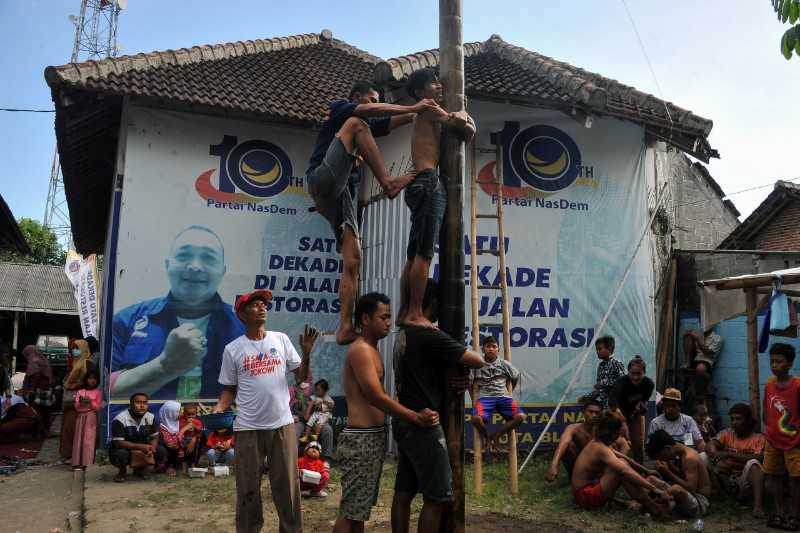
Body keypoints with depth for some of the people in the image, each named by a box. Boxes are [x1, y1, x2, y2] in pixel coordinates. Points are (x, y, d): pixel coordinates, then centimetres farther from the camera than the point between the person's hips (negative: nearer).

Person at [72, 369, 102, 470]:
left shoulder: (98, 393, 4)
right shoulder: (80, 392, 13)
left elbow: (98, 408, 0)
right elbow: (76, 408, 12)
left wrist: (91, 402, -13)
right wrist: (79, 402, -8)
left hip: (91, 417, -4)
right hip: (80, 416, 4)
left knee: (88, 440, -9)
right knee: (78, 439, 1)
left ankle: (86, 463, -11)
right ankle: (77, 463, 3)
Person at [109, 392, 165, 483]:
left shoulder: (151, 417, -6)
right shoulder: (120, 419, -22)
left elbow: (154, 438, -2)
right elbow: (118, 443, -26)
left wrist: (151, 449, -27)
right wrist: (141, 447, -37)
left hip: (143, 451, 4)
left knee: (161, 452, -19)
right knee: (121, 454, -38)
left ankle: (140, 468, 10)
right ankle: (122, 471, 0)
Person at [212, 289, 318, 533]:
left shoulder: (281, 340, 3)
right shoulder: (233, 349, 0)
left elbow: (301, 377, 4)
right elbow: (229, 388, 5)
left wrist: (306, 353, -12)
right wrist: (219, 408, -14)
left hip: (282, 424, 1)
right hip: (247, 428, -1)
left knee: (287, 484, 8)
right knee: (248, 487, 10)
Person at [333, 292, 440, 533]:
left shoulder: (372, 350, 16)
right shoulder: (360, 350, -15)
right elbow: (378, 398, -21)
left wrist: (412, 415, 13)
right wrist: (416, 418, -19)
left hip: (374, 437, 10)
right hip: (361, 439, -10)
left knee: (360, 509, 17)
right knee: (350, 512, -4)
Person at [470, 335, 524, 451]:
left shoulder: (504, 364, 5)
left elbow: (516, 377, 20)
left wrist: (509, 393, 18)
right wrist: (474, 398, 3)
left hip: (502, 397, 2)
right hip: (484, 397, -2)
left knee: (520, 416, -23)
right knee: (476, 418, -33)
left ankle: (496, 435, -1)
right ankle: (487, 437, 3)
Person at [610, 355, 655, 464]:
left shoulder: (649, 384, -23)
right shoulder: (622, 381, -36)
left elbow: (645, 399, -2)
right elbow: (613, 398, -53)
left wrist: (642, 406, -26)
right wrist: (617, 410, -74)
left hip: (637, 412, 4)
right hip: (622, 411, -3)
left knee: (639, 443, 6)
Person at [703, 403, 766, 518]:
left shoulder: (759, 438, -1)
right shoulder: (727, 433, 9)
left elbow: (758, 459, -19)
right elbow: (710, 446, -10)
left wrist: (729, 454, -22)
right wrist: (718, 460, -31)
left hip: (745, 485, -3)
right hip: (726, 480, 3)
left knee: (752, 464, -31)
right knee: (704, 456, -14)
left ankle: (758, 506, -40)